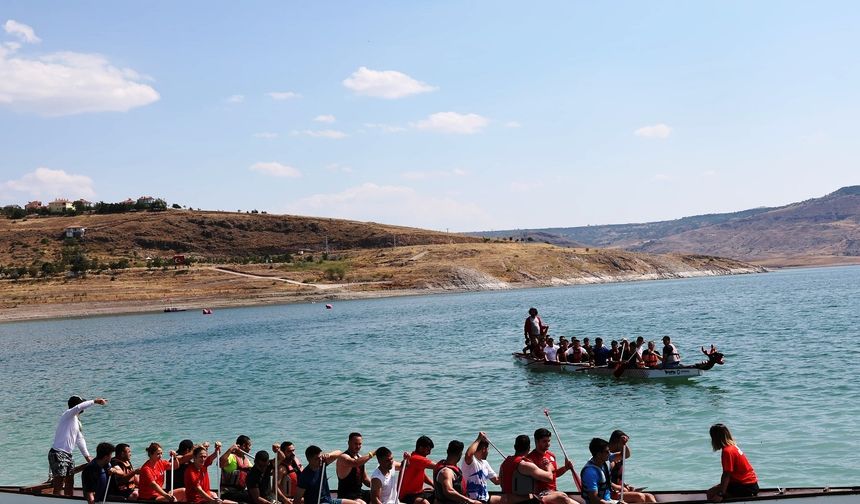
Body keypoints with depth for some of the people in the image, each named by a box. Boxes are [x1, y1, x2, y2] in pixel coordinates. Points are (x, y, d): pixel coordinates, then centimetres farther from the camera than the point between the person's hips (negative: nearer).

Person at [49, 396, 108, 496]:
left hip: (68, 455, 9)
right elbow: (78, 408, -30)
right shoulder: (68, 414, -8)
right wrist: (94, 401, -28)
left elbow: (80, 439, 21)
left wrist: (87, 455, 17)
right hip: (58, 454, -9)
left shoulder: (77, 421, 18)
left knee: (69, 485, 13)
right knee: (58, 487, -10)